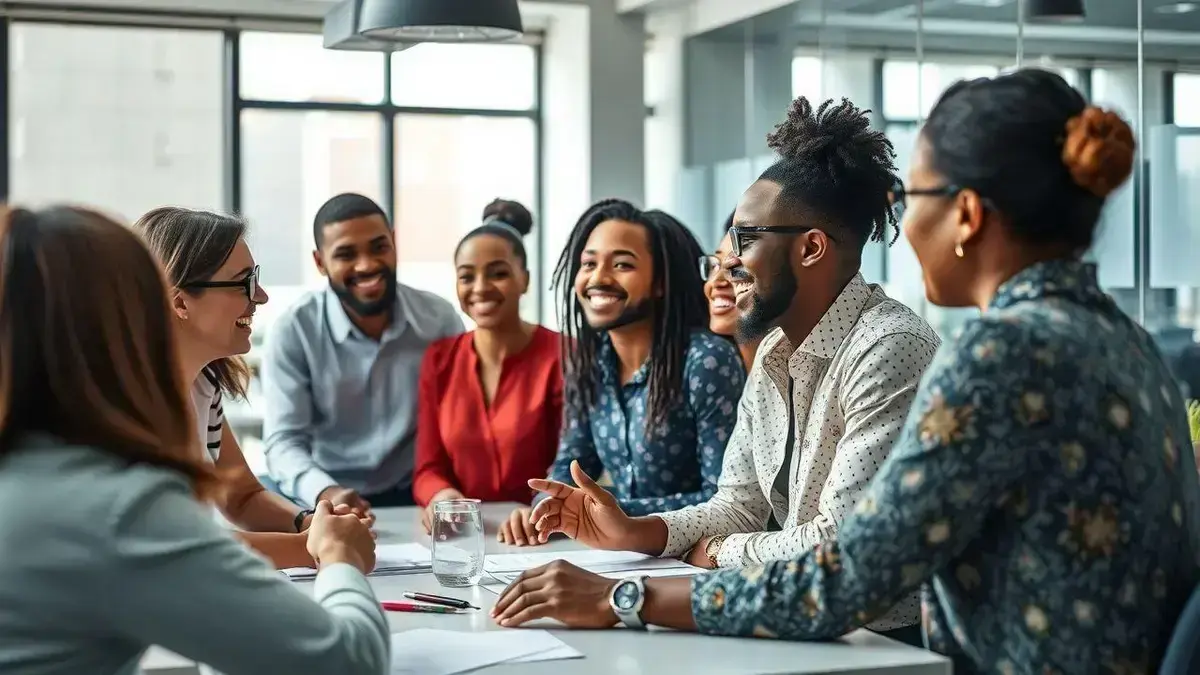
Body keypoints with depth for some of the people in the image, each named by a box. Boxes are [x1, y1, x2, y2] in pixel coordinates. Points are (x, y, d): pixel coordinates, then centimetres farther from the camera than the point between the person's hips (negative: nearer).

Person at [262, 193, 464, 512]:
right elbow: (283, 440, -13)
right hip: (326, 504, -1)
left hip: (418, 497, 1)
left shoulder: (439, 318, -2)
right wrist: (324, 493, -33)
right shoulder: (293, 330, -9)